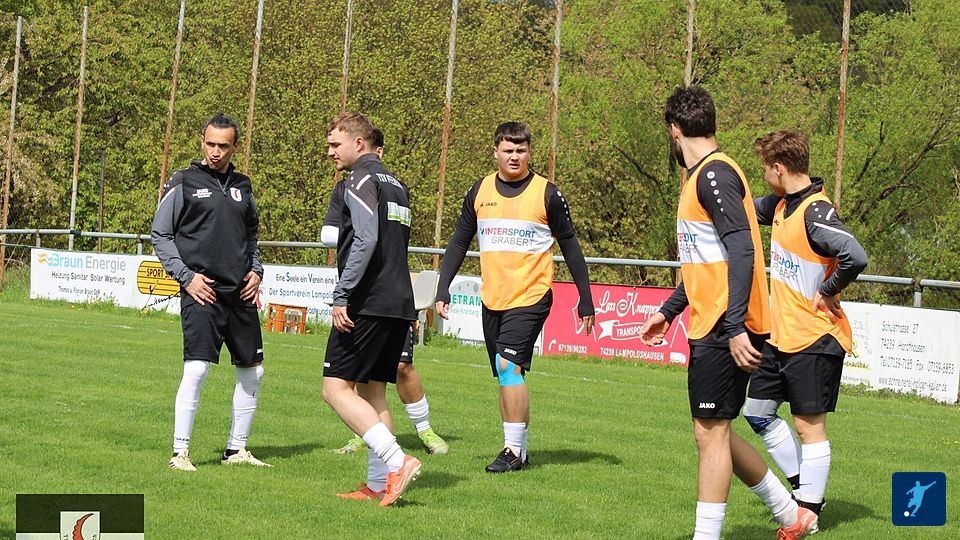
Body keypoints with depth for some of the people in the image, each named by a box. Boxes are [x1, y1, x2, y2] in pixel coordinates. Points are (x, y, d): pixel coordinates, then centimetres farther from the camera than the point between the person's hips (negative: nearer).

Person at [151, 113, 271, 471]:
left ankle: (236, 450, 21)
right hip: (202, 292, -6)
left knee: (253, 371, 9)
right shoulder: (183, 183, -1)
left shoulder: (242, 186, 14)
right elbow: (160, 236, 1)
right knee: (197, 368, -16)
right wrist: (186, 276, -9)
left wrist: (256, 270, 10)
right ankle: (180, 453, -8)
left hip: (241, 294, 6)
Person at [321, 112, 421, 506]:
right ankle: (379, 484, 10)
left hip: (367, 304, -9)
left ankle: (396, 462, -19)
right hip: (399, 303, 9)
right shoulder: (396, 185, 22)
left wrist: (341, 295, -21)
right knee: (372, 394, 12)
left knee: (337, 389, -9)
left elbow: (366, 241, -21)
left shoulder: (361, 180, -7)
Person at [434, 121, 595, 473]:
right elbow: (459, 242, 15)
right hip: (492, 298, 5)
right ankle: (517, 450, 18)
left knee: (509, 366, -18)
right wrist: (443, 288, 5)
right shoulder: (480, 191, 8)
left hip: (531, 296, -5)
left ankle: (513, 451, -14)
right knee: (507, 377, 10)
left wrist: (585, 299, 1)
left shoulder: (546, 193, -2)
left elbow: (570, 246, 3)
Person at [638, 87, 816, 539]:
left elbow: (742, 250, -23)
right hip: (709, 329, 10)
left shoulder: (714, 174, -14)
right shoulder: (702, 176, 17)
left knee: (710, 433, -6)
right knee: (714, 434, 14)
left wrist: (735, 326, -28)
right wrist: (668, 311, 31)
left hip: (725, 332, -10)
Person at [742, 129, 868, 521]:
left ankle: (808, 511, 5)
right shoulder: (781, 204, 8)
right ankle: (804, 488, 24)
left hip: (814, 340, -10)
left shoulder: (816, 212, -21)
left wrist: (827, 292, -21)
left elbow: (855, 257, -34)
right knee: (757, 411, 16)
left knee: (809, 425, -3)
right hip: (781, 337, 10)